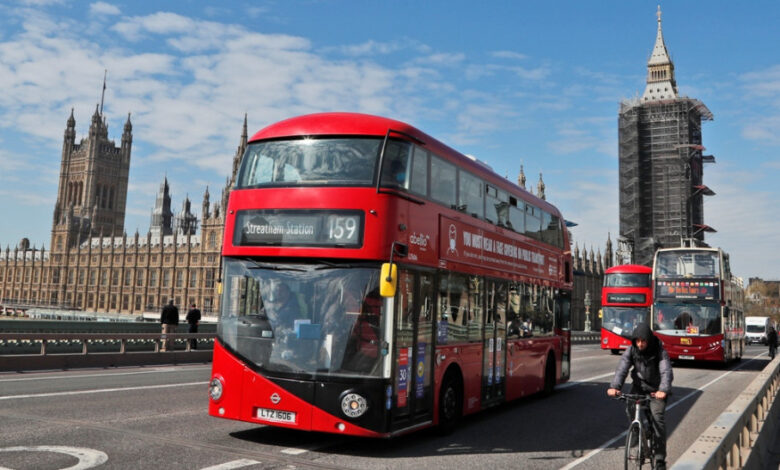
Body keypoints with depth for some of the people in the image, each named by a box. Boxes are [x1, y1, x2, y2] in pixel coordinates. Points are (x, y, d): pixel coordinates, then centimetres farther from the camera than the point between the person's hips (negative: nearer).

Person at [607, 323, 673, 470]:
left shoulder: (660, 352, -19)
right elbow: (622, 369, -22)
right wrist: (614, 387, -40)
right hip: (639, 386, 3)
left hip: (656, 390, -3)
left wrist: (663, 390, -51)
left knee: (658, 416, -19)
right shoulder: (631, 350, -12)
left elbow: (666, 372, -32)